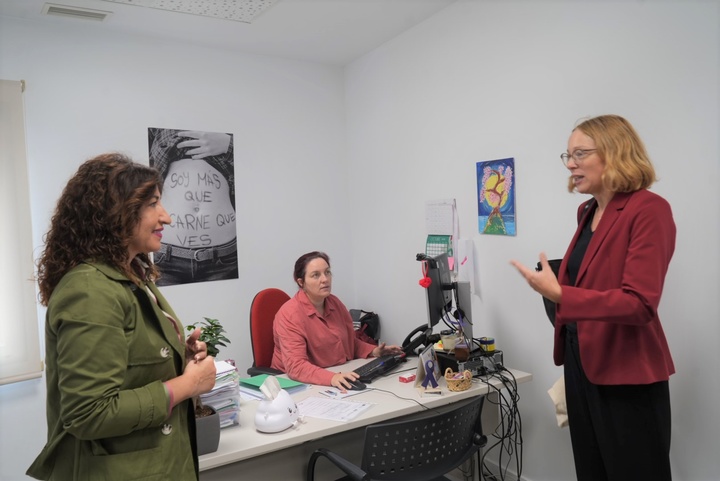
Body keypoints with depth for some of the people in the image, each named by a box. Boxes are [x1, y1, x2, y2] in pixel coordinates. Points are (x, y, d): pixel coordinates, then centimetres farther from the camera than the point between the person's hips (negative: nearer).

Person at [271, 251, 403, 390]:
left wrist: (373, 351, 2)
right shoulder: (289, 315, -17)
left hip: (339, 376, 7)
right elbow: (296, 366, -25)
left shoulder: (335, 303, 4)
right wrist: (332, 378, -38)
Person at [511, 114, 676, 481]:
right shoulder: (587, 212, 8)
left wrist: (558, 294, -30)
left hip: (627, 376, -8)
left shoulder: (648, 210, -16)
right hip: (584, 366, 8)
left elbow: (639, 303, -23)